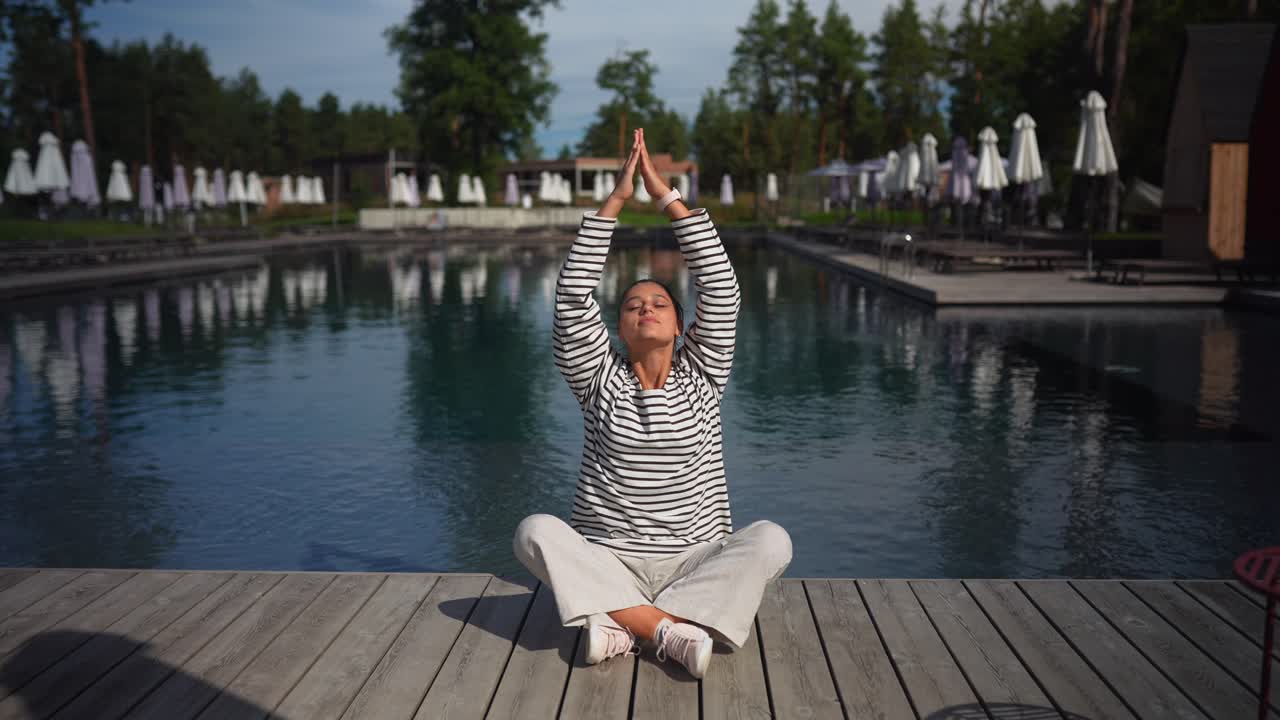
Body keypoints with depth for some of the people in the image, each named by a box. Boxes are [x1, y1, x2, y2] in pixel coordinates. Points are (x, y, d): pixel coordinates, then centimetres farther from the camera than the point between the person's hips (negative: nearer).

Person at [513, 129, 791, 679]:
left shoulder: (701, 376, 7)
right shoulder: (601, 380, 6)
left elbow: (721, 288, -4)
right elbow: (573, 299, -6)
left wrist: (665, 195, -7)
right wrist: (616, 200, -9)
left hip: (697, 562, 1)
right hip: (605, 563, 0)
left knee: (770, 539, -29)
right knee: (535, 531, -29)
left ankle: (623, 625, -35)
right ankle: (670, 629, -37)